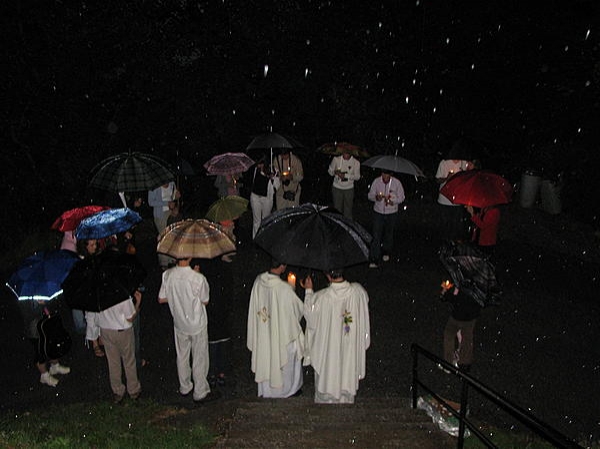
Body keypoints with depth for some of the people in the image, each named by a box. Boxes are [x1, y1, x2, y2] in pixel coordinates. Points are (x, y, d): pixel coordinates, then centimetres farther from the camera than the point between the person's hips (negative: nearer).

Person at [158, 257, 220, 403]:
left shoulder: (167, 275, -15)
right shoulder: (198, 278, -28)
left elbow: (161, 299, -3)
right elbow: (205, 301, -12)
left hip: (179, 324, 5)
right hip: (197, 325, -4)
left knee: (182, 356, 21)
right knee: (199, 359, 11)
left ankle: (185, 387, 37)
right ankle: (201, 392, 23)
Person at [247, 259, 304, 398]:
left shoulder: (258, 281, -14)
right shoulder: (284, 289, -30)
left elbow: (255, 306, 2)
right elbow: (299, 308, -16)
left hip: (262, 332, 5)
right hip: (283, 333, -5)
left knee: (265, 358, 22)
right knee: (285, 360, 19)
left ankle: (266, 390, 39)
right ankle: (290, 388, 39)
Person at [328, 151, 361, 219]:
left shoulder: (356, 162, -9)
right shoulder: (336, 159, -9)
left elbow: (357, 177, -8)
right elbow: (330, 170, 1)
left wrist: (345, 175, -21)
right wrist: (335, 172, -22)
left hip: (349, 189, 0)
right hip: (337, 188, 0)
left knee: (348, 209, 8)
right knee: (337, 209, 5)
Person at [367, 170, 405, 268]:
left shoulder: (397, 183, -10)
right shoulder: (376, 181, -8)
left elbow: (401, 197, -2)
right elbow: (370, 195, -1)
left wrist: (392, 201, -21)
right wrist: (376, 197, -24)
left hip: (392, 213, 1)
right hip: (378, 213, 0)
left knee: (389, 234, 17)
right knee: (376, 236, -6)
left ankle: (386, 252, 43)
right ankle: (374, 260, -3)